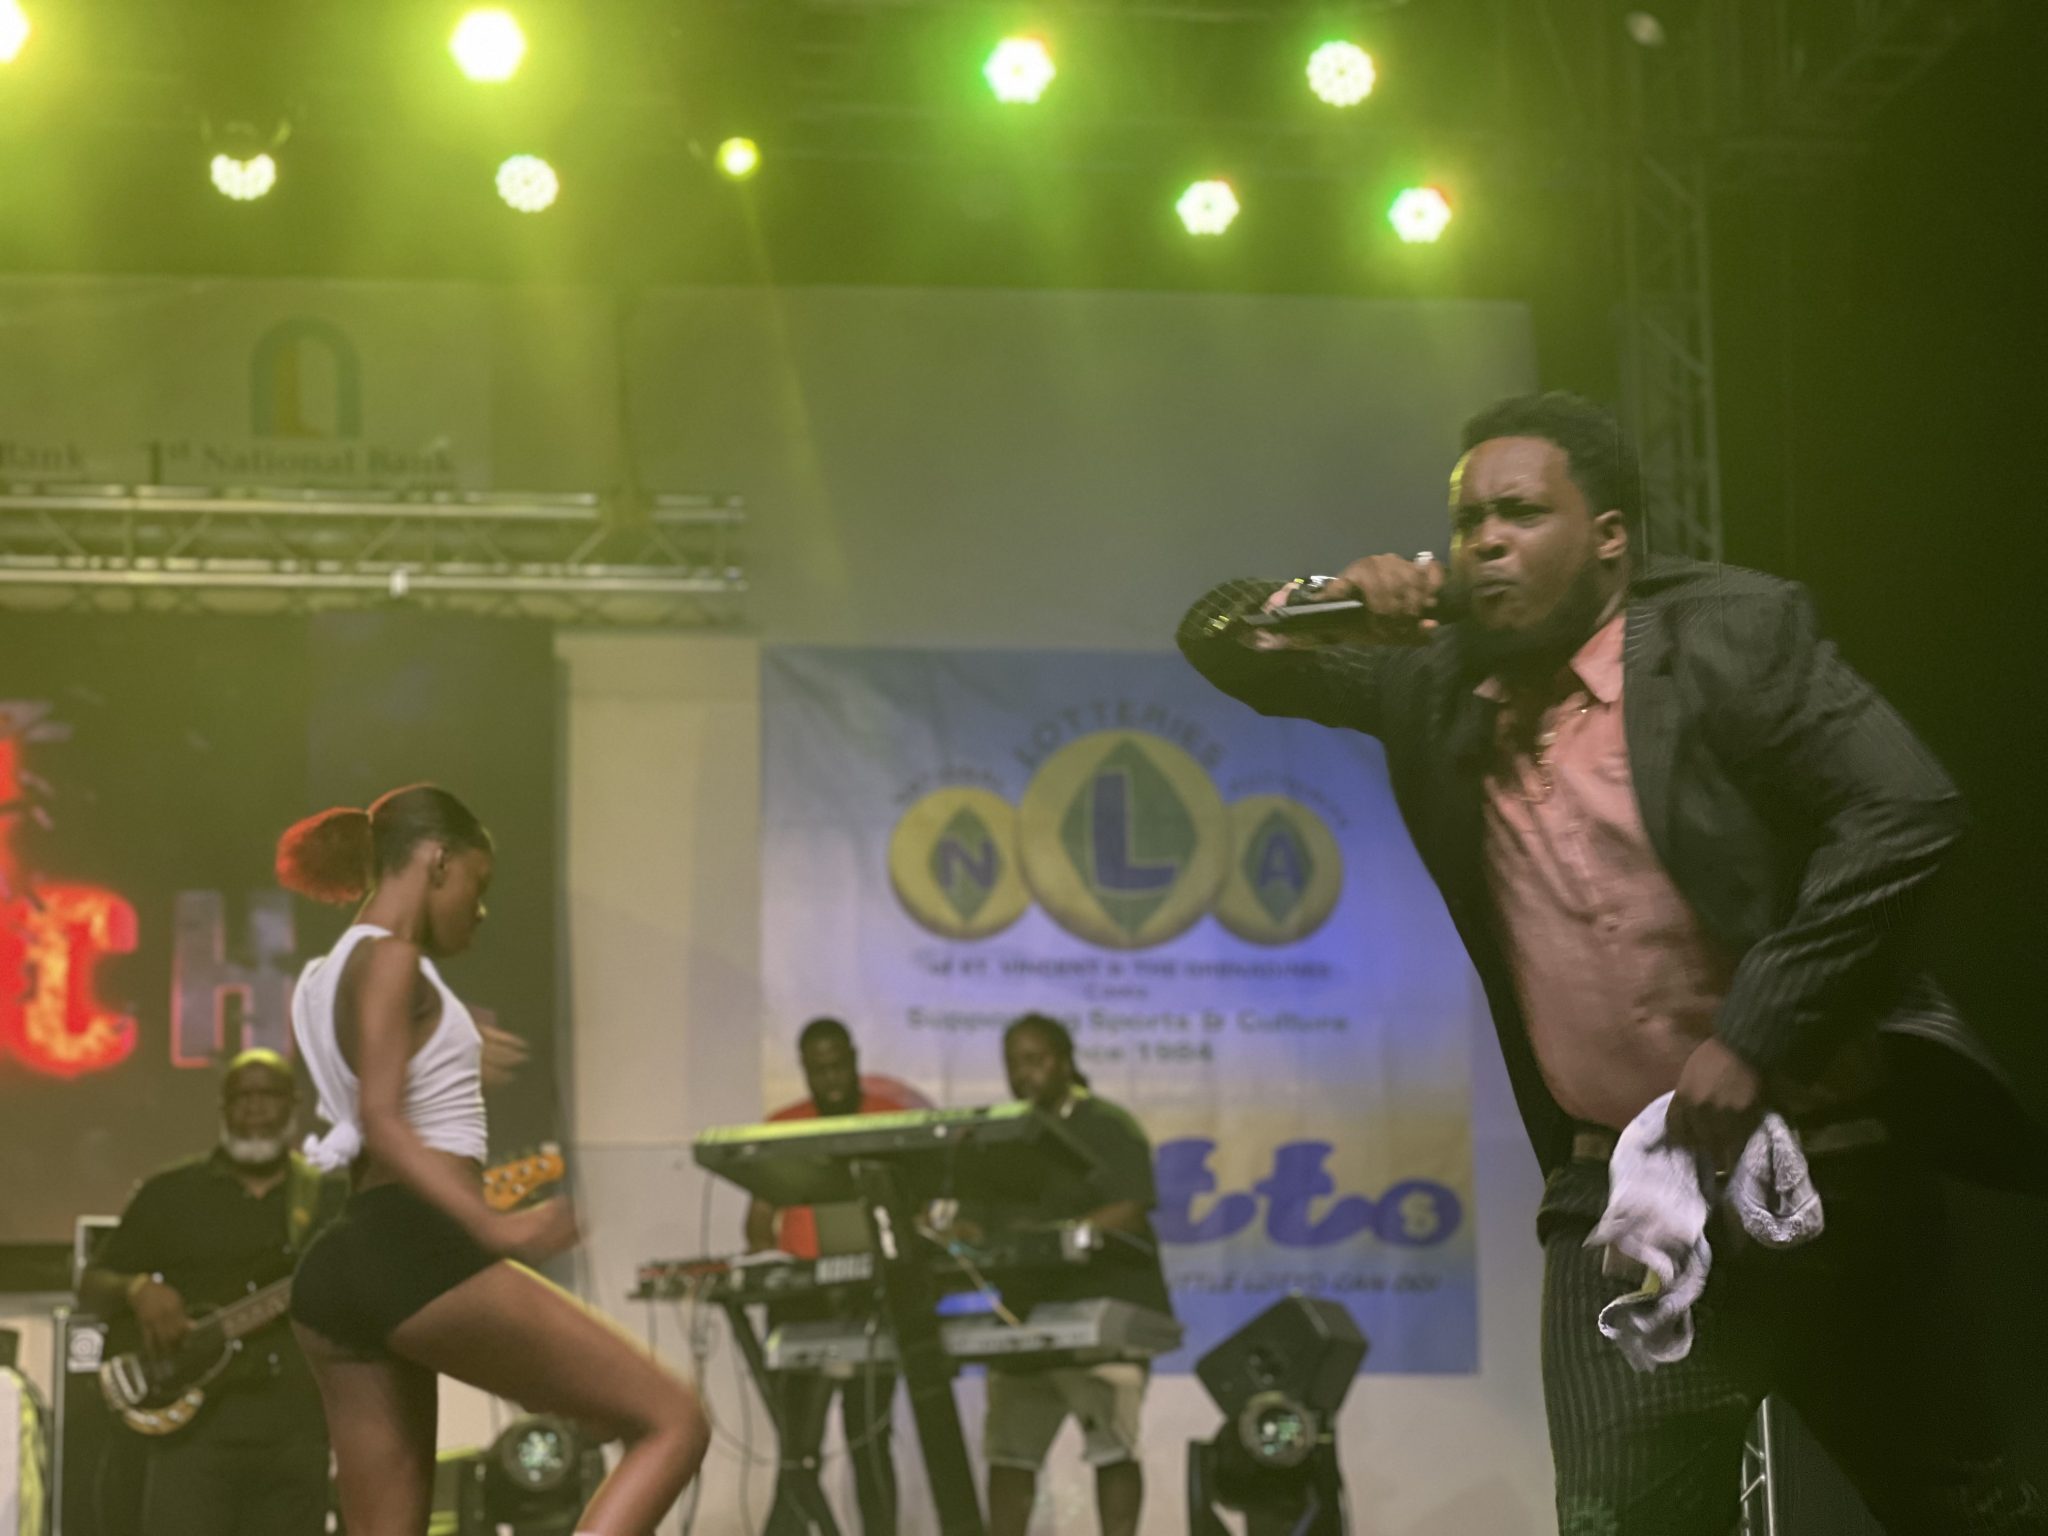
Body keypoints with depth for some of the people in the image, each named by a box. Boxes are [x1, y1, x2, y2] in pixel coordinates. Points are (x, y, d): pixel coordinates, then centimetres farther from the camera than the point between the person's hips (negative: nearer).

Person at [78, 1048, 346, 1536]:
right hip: (190, 1421, -1)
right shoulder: (170, 1193, 10)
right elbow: (92, 1283, 11)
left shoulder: (330, 1198, 12)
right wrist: (139, 1290, -11)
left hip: (295, 1434, 1)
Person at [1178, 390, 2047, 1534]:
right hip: (1616, 1191, 3)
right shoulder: (1437, 683, 7)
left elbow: (1907, 812, -15)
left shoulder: (1734, 631, -7)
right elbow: (1228, 649, 13)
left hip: (1810, 1153, -3)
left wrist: (1755, 1037, -18)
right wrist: (1325, 605, -11)